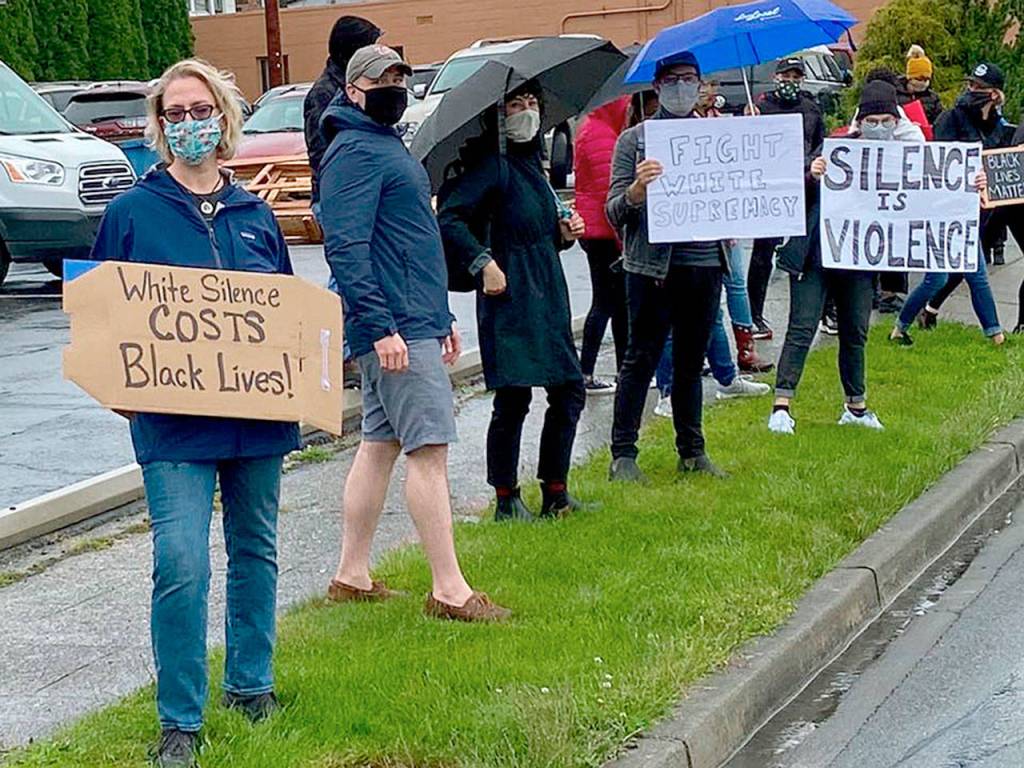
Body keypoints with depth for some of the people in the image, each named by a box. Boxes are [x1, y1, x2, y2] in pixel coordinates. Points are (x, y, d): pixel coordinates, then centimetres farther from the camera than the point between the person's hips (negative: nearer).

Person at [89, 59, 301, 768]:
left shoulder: (254, 215, 9)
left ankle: (250, 684, 32)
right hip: (173, 420, -4)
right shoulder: (132, 212, 0)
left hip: (257, 411, 4)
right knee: (181, 565, -12)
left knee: (255, 550, 15)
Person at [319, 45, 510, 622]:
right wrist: (381, 326, -26)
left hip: (416, 320, 10)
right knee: (429, 448, -9)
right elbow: (346, 248, -21)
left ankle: (353, 576, 19)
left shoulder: (388, 146, 20)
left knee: (381, 444, 13)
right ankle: (450, 591, -7)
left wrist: (442, 317, 25)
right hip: (396, 330, -10)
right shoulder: (354, 152, -12)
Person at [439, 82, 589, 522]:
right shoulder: (492, 164, -9)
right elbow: (449, 218, -19)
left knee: (569, 392, 8)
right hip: (510, 300, -9)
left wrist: (564, 233, 7)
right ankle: (507, 501, 6)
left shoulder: (531, 164, 17)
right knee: (512, 400, -5)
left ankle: (555, 495, 17)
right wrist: (484, 263, -22)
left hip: (548, 297, 9)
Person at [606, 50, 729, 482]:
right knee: (641, 359, -2)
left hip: (705, 264, 4)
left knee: (692, 361, 12)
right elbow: (613, 212, -4)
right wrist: (636, 190, -25)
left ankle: (692, 451, 20)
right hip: (653, 265, -4)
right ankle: (623, 454, 3)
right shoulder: (634, 140, 2)